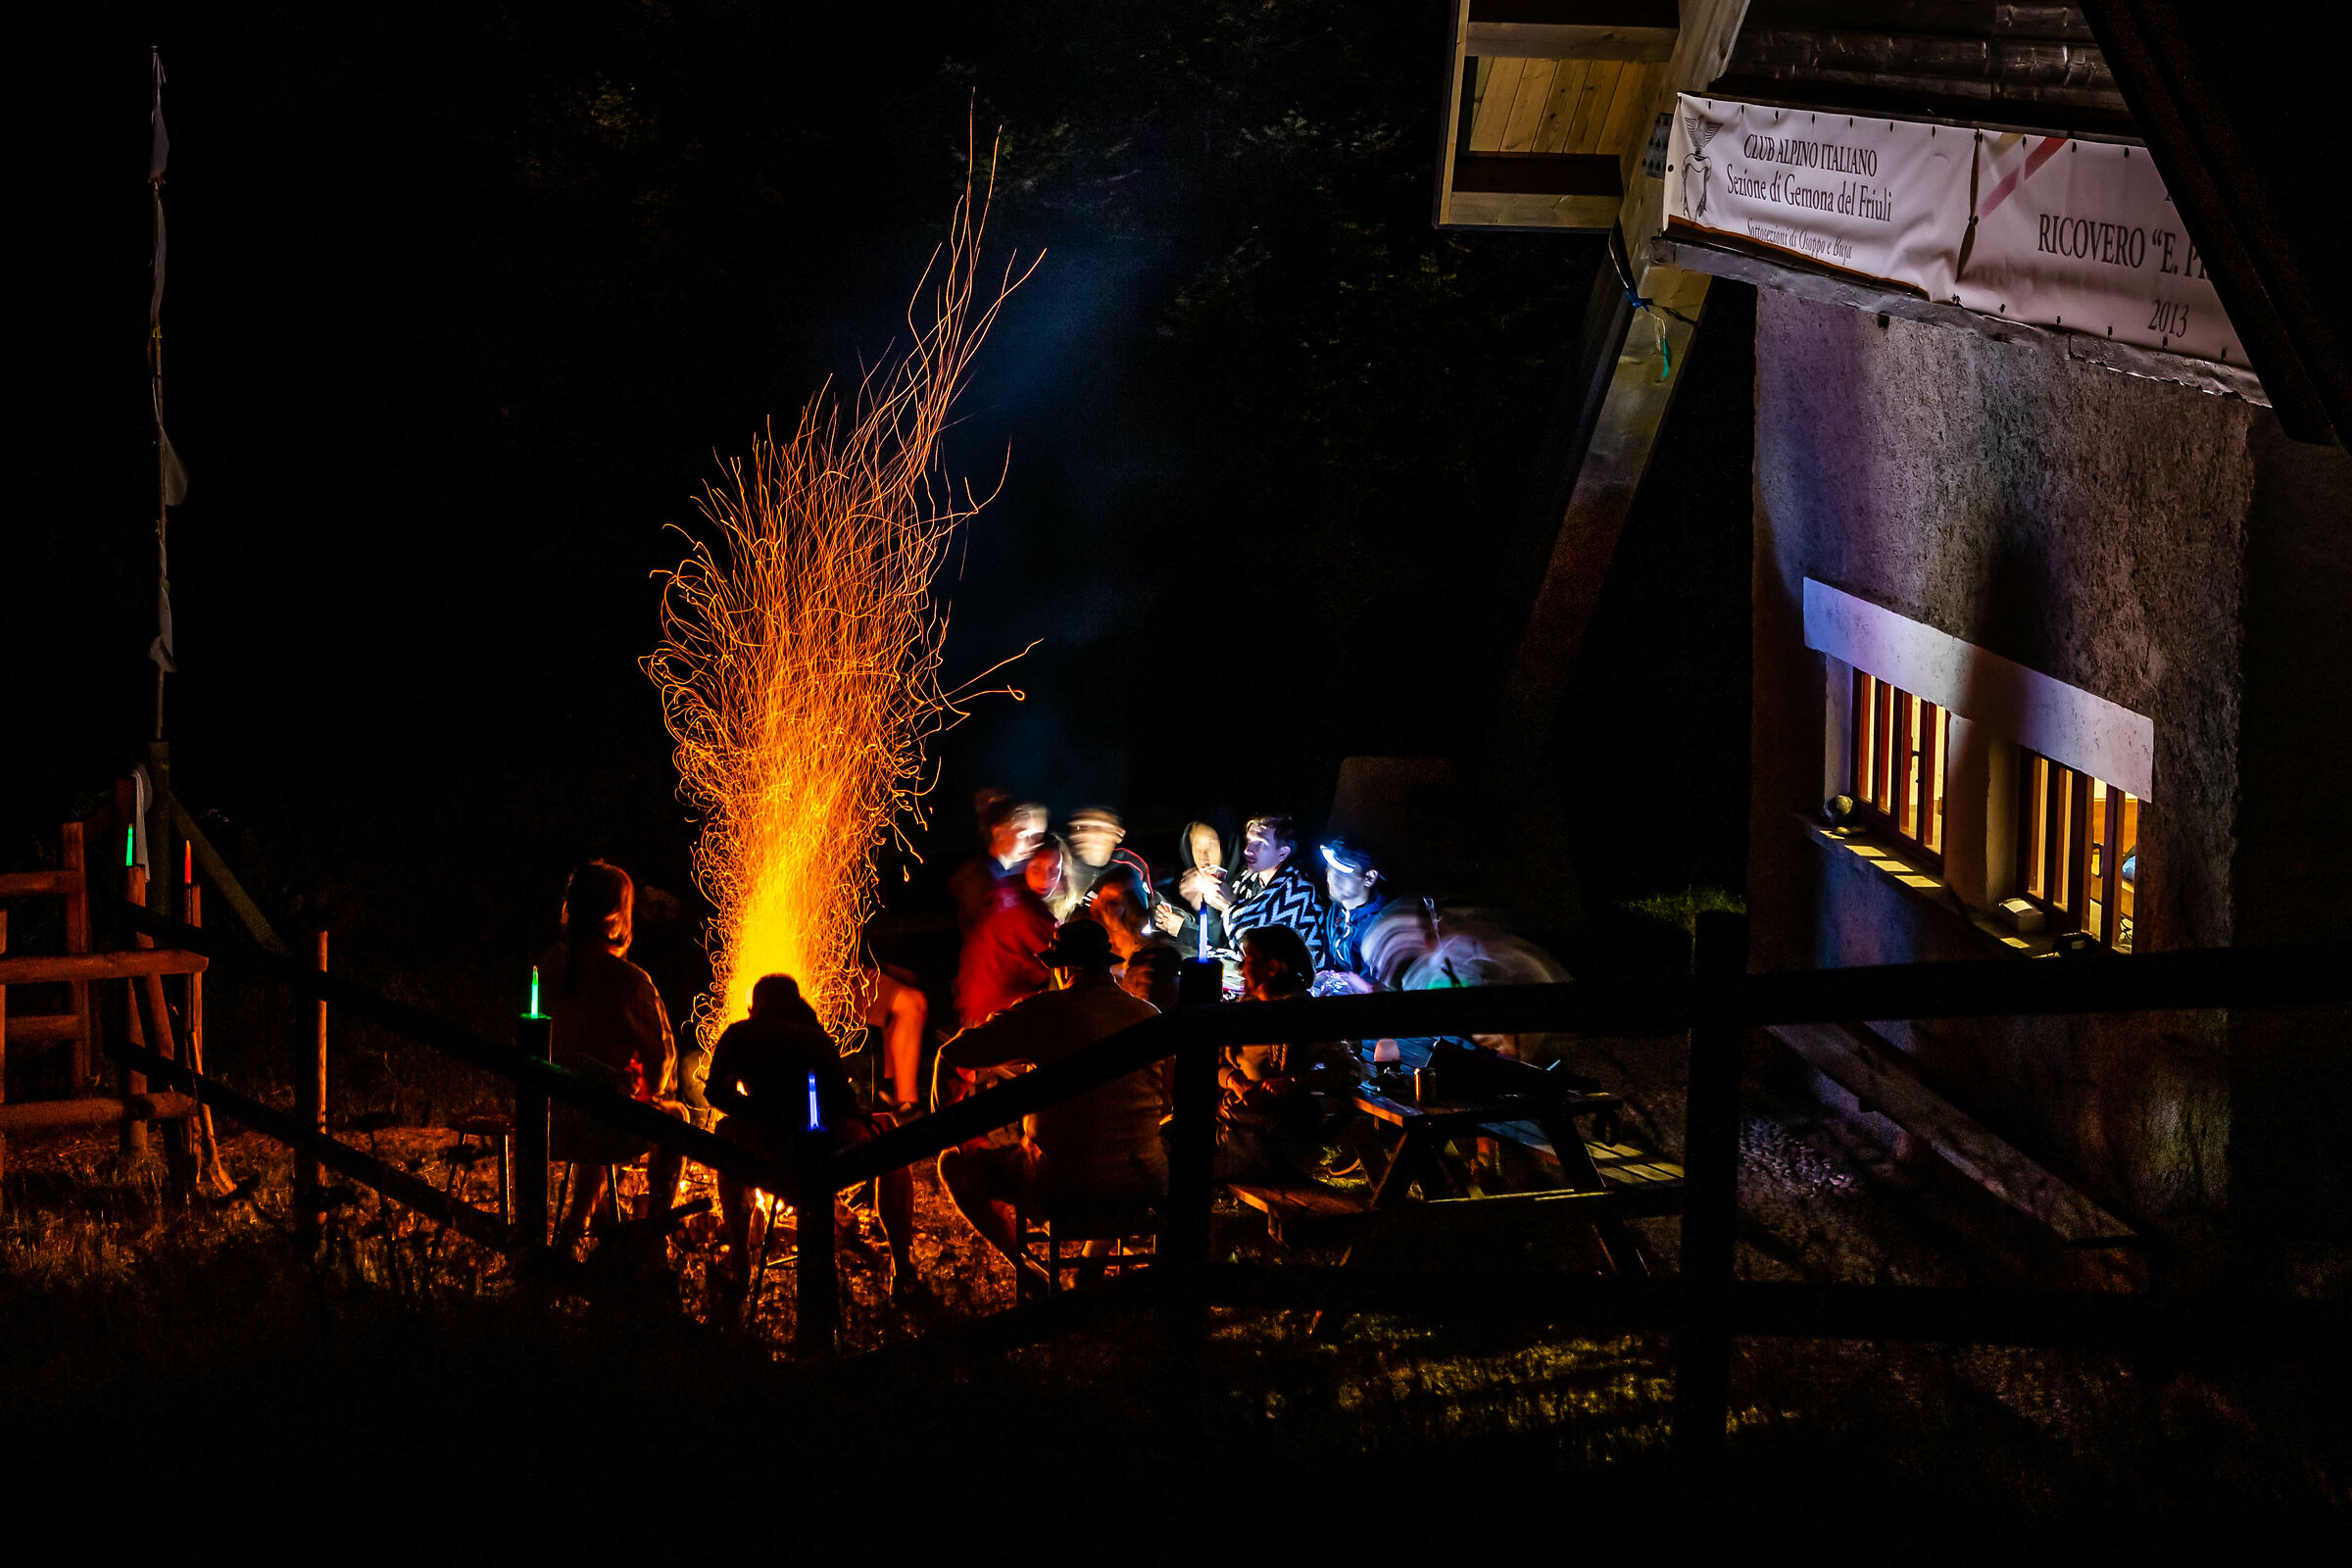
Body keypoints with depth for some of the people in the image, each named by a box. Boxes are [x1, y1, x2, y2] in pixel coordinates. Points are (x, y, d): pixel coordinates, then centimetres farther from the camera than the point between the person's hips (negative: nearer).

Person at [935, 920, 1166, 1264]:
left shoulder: (1046, 1011, -12)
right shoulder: (1148, 1016, 2)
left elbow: (951, 1056, -11)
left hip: (1068, 1190, -4)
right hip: (1145, 1188, 5)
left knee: (954, 1163, 17)